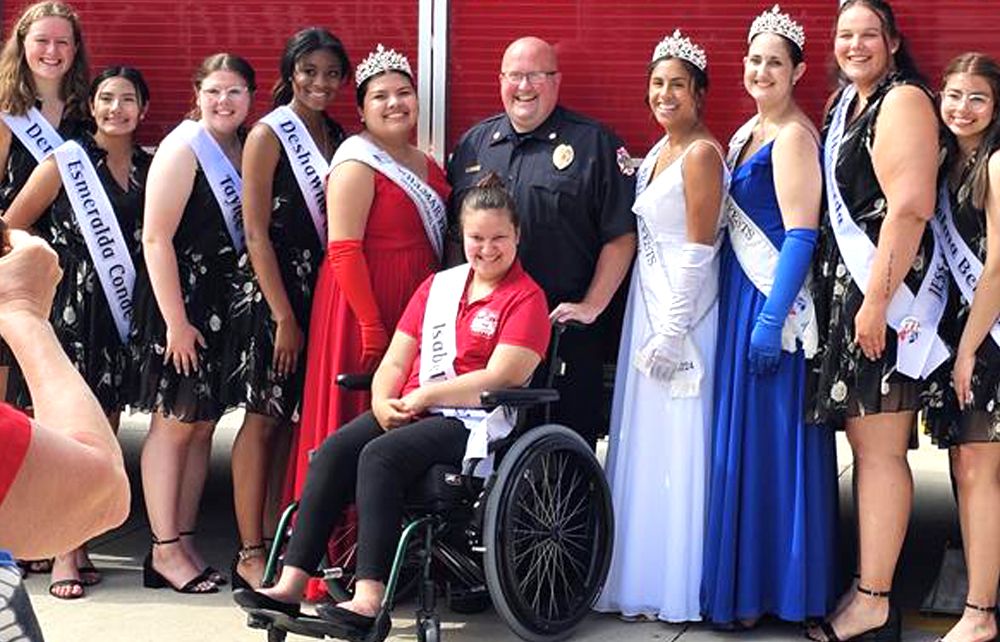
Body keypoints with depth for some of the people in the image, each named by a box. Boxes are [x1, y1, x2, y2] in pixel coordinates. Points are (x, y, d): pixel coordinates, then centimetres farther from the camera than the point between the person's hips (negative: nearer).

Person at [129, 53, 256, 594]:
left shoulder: (243, 150, 11)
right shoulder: (184, 148, -10)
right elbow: (156, 238, -15)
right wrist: (175, 321, -18)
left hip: (224, 302, 7)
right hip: (179, 298, -7)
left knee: (203, 425, 9)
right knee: (174, 421, -3)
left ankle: (184, 541, 16)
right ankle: (164, 549, 3)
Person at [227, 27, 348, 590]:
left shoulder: (339, 138, 12)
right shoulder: (270, 135, -5)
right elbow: (257, 231, -10)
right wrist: (284, 316, -13)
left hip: (328, 294, 6)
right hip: (276, 295, -6)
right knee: (266, 418, -3)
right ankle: (251, 554, 2)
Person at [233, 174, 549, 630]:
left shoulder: (526, 298, 1)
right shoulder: (438, 286, 20)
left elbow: (500, 379, -12)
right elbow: (396, 361, 16)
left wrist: (424, 396, -12)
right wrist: (383, 401, -5)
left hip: (473, 421, -6)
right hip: (409, 413, 6)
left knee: (381, 455, -31)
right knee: (334, 450, -20)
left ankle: (368, 600, -36)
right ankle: (290, 586, -24)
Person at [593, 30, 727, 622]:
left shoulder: (701, 153, -13)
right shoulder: (658, 152, 14)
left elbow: (699, 252, -17)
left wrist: (672, 332, -18)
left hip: (682, 310, -9)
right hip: (647, 305, 9)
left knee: (677, 449, -3)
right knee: (645, 446, 12)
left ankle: (679, 589, 6)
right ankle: (644, 579, 20)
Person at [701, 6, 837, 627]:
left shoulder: (793, 137, -13)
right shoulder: (749, 132, 15)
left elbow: (801, 234, -19)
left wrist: (772, 317, -23)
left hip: (774, 302, -9)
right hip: (743, 297, 9)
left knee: (765, 442, -4)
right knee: (740, 436, 11)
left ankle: (762, 590, 4)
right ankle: (744, 585, 19)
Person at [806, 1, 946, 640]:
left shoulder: (903, 101, -9)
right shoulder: (847, 103, 19)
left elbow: (911, 208, -20)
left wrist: (877, 300, -23)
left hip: (886, 292, -9)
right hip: (848, 288, 9)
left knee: (878, 449, -6)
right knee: (866, 446, 11)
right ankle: (869, 584, 17)